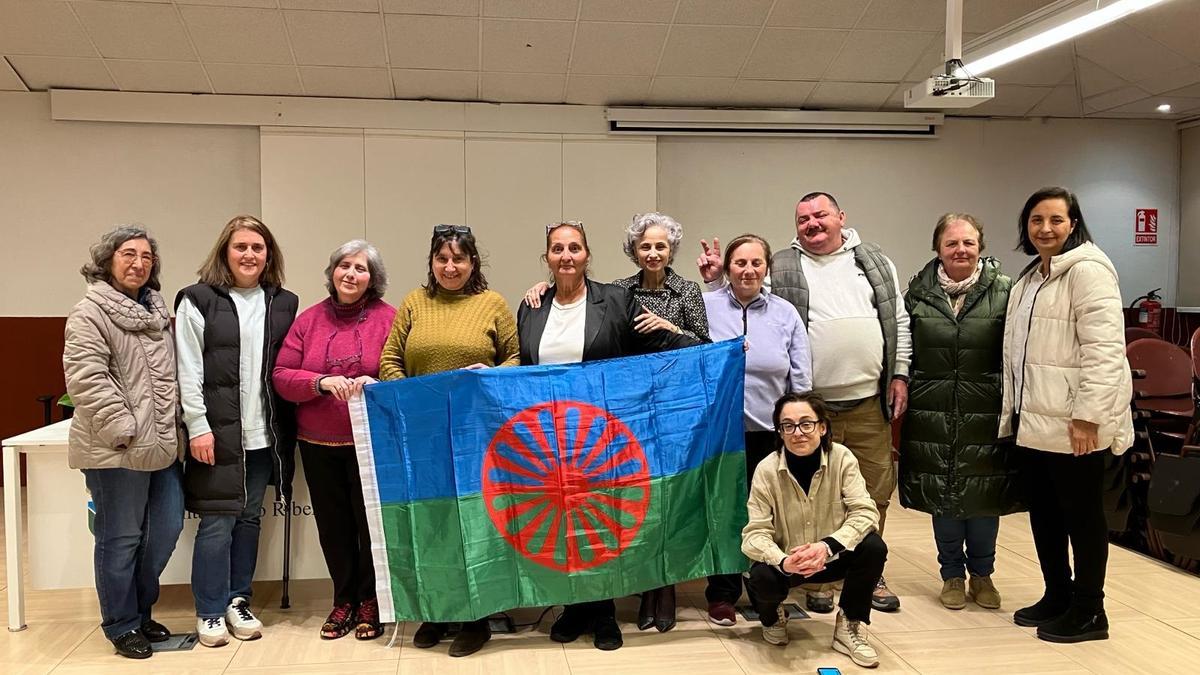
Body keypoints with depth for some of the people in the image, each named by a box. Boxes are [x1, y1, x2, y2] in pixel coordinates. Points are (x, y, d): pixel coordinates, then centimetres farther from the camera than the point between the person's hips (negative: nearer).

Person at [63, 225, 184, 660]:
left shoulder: (156, 311, 16)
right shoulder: (90, 314, -9)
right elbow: (87, 380, -17)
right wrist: (123, 430, -20)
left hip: (163, 446, 8)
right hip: (117, 451, -8)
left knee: (166, 529, 12)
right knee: (121, 539, 3)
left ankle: (141, 610, 30)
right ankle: (123, 625, 19)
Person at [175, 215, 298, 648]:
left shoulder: (283, 303, 11)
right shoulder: (198, 301, -1)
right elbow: (188, 370, -5)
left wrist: (287, 427, 7)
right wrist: (198, 426, -12)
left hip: (264, 434, 4)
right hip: (217, 433, -4)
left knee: (249, 518, 11)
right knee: (218, 522, -1)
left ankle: (238, 601, 24)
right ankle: (210, 612, 12)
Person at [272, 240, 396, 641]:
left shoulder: (388, 318, -4)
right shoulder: (309, 320, 5)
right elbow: (281, 377, 0)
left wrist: (374, 384, -25)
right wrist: (322, 382, -17)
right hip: (318, 443, 3)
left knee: (371, 520, 4)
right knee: (333, 523, 11)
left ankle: (371, 600, 22)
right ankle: (344, 599, 28)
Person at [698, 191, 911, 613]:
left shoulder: (875, 263, 10)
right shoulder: (780, 269, 3)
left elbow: (898, 321, 12)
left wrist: (899, 375, 6)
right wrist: (715, 281, -10)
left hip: (869, 403, 2)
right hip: (812, 405, -2)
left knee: (874, 491, 9)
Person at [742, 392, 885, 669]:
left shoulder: (842, 458, -16)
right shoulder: (766, 470, -19)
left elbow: (865, 511, -21)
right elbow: (755, 533, -19)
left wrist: (827, 545, -38)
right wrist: (783, 561, -41)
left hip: (832, 557, 2)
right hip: (785, 561, -1)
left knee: (873, 548, -25)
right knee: (761, 578, -32)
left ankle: (849, 627, 0)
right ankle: (773, 617, 9)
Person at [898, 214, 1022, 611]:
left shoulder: (1003, 292, -1)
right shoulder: (918, 293, 3)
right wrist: (901, 399, 4)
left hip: (984, 412, -1)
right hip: (933, 412, 1)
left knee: (984, 493, 7)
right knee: (941, 494, 8)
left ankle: (982, 574, 27)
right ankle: (952, 575, 25)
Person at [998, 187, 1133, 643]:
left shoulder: (1087, 269, -12)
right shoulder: (1030, 277, 16)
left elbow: (1103, 348, -19)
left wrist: (1088, 416, -23)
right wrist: (1014, 410, 22)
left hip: (1073, 422, -9)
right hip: (1033, 418, 9)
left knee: (1081, 513, 3)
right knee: (1043, 511, 16)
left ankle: (1088, 612, 16)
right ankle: (1057, 596, 30)